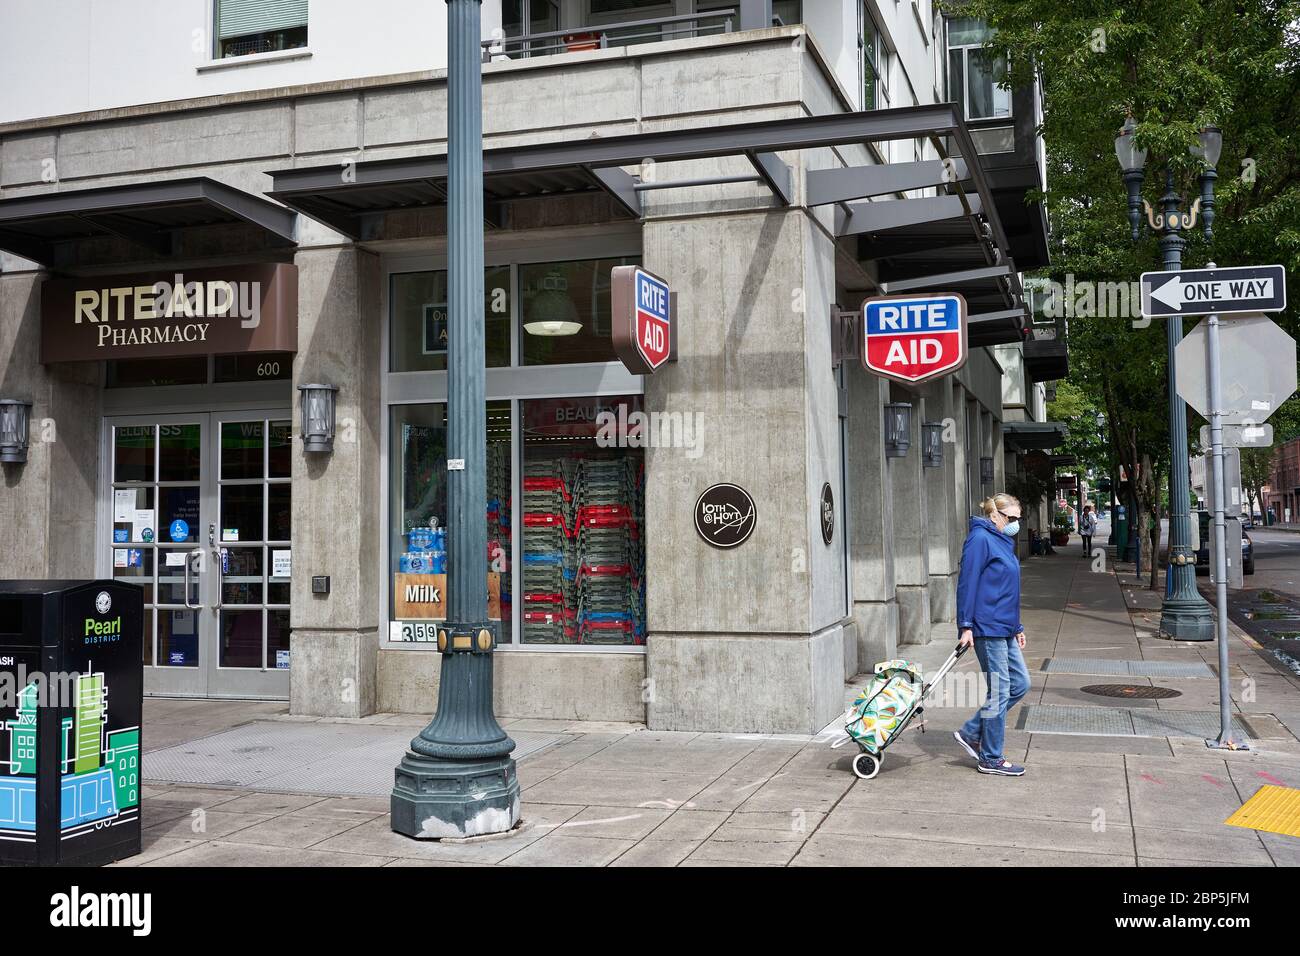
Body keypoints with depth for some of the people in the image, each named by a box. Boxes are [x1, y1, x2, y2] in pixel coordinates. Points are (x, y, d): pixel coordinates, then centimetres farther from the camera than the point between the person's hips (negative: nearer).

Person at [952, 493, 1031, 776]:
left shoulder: (1004, 542, 17)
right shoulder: (980, 539, -12)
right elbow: (967, 583, -17)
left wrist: (1017, 627, 24)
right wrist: (966, 625, -21)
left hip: (1005, 630, 10)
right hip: (987, 628, -10)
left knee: (1020, 683, 11)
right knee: (999, 691, -3)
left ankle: (971, 733, 18)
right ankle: (991, 759, 9)